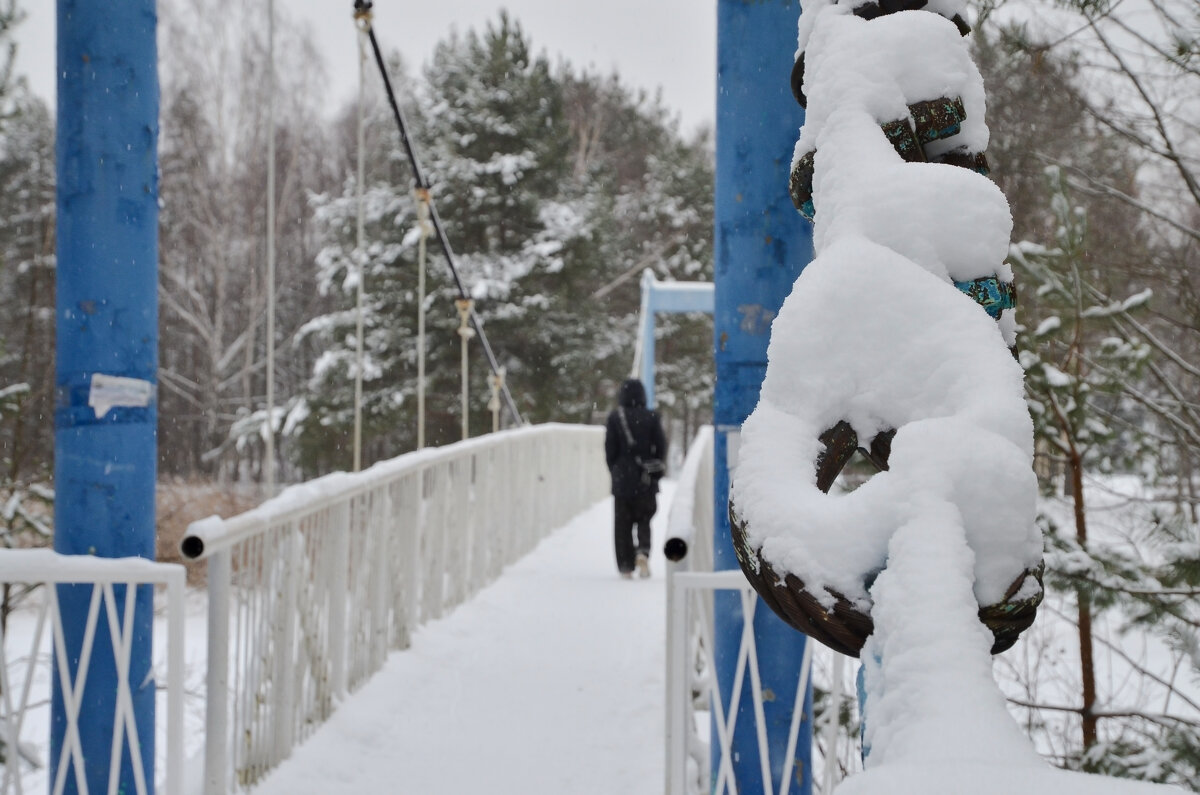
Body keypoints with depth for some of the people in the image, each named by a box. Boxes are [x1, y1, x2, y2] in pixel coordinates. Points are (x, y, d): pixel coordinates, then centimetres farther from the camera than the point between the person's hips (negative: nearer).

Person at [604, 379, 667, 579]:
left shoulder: (614, 418, -4)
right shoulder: (651, 418, -2)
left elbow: (610, 449, -3)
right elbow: (661, 447, -1)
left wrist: (615, 471, 9)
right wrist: (654, 470, 12)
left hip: (622, 479, -1)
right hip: (646, 480, 1)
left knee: (622, 524, 7)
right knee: (644, 519, 12)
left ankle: (626, 566, 3)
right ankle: (643, 551, -14)